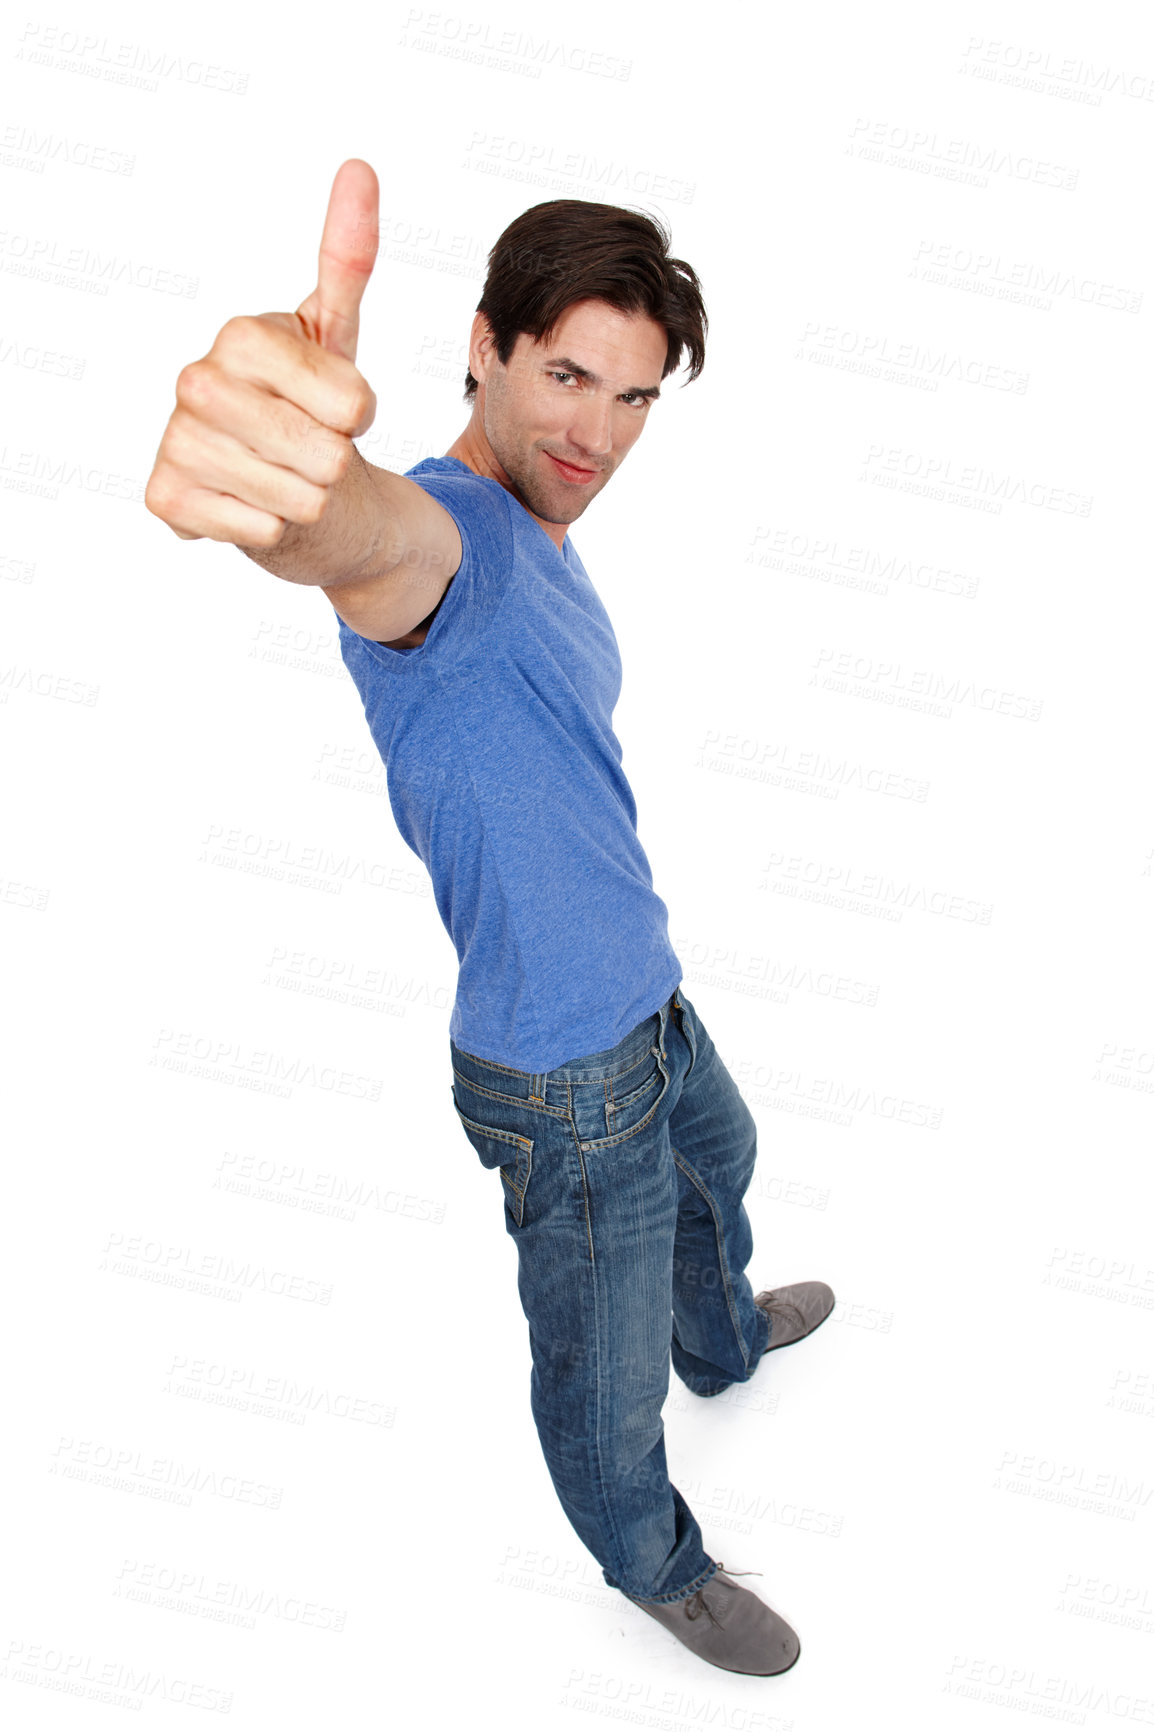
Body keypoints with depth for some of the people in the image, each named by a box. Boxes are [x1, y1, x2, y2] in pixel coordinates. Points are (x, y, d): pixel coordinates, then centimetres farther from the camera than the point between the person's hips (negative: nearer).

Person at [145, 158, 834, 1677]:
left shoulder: (539, 552, 4)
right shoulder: (449, 534, -28)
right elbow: (367, 537, -55)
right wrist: (296, 485, -77)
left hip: (650, 1001, 10)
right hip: (567, 1080, -9)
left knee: (720, 1169, 36)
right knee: (605, 1393, 13)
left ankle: (724, 1341, 68)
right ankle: (656, 1565, 45)